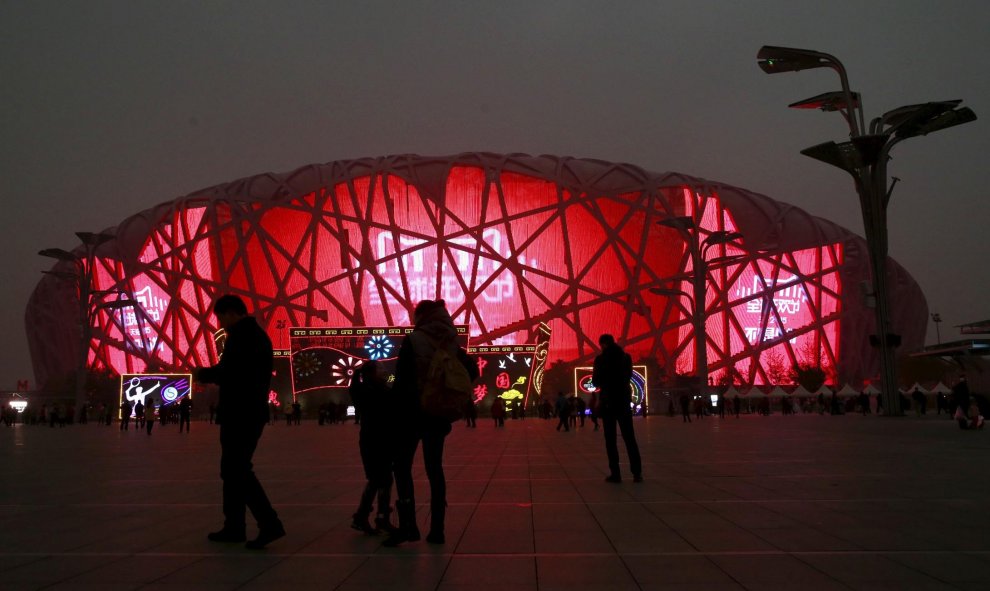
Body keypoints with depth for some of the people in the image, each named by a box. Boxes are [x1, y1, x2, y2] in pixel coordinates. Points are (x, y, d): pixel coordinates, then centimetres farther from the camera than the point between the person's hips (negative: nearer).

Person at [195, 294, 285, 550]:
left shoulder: (241, 334, -13)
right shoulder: (259, 335, 17)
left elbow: (228, 372, -21)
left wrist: (203, 373, -4)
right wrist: (213, 375, 13)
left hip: (240, 413, -10)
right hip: (253, 411, 10)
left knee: (236, 471, -7)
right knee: (236, 469, 15)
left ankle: (269, 523, -12)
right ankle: (234, 527, 20)